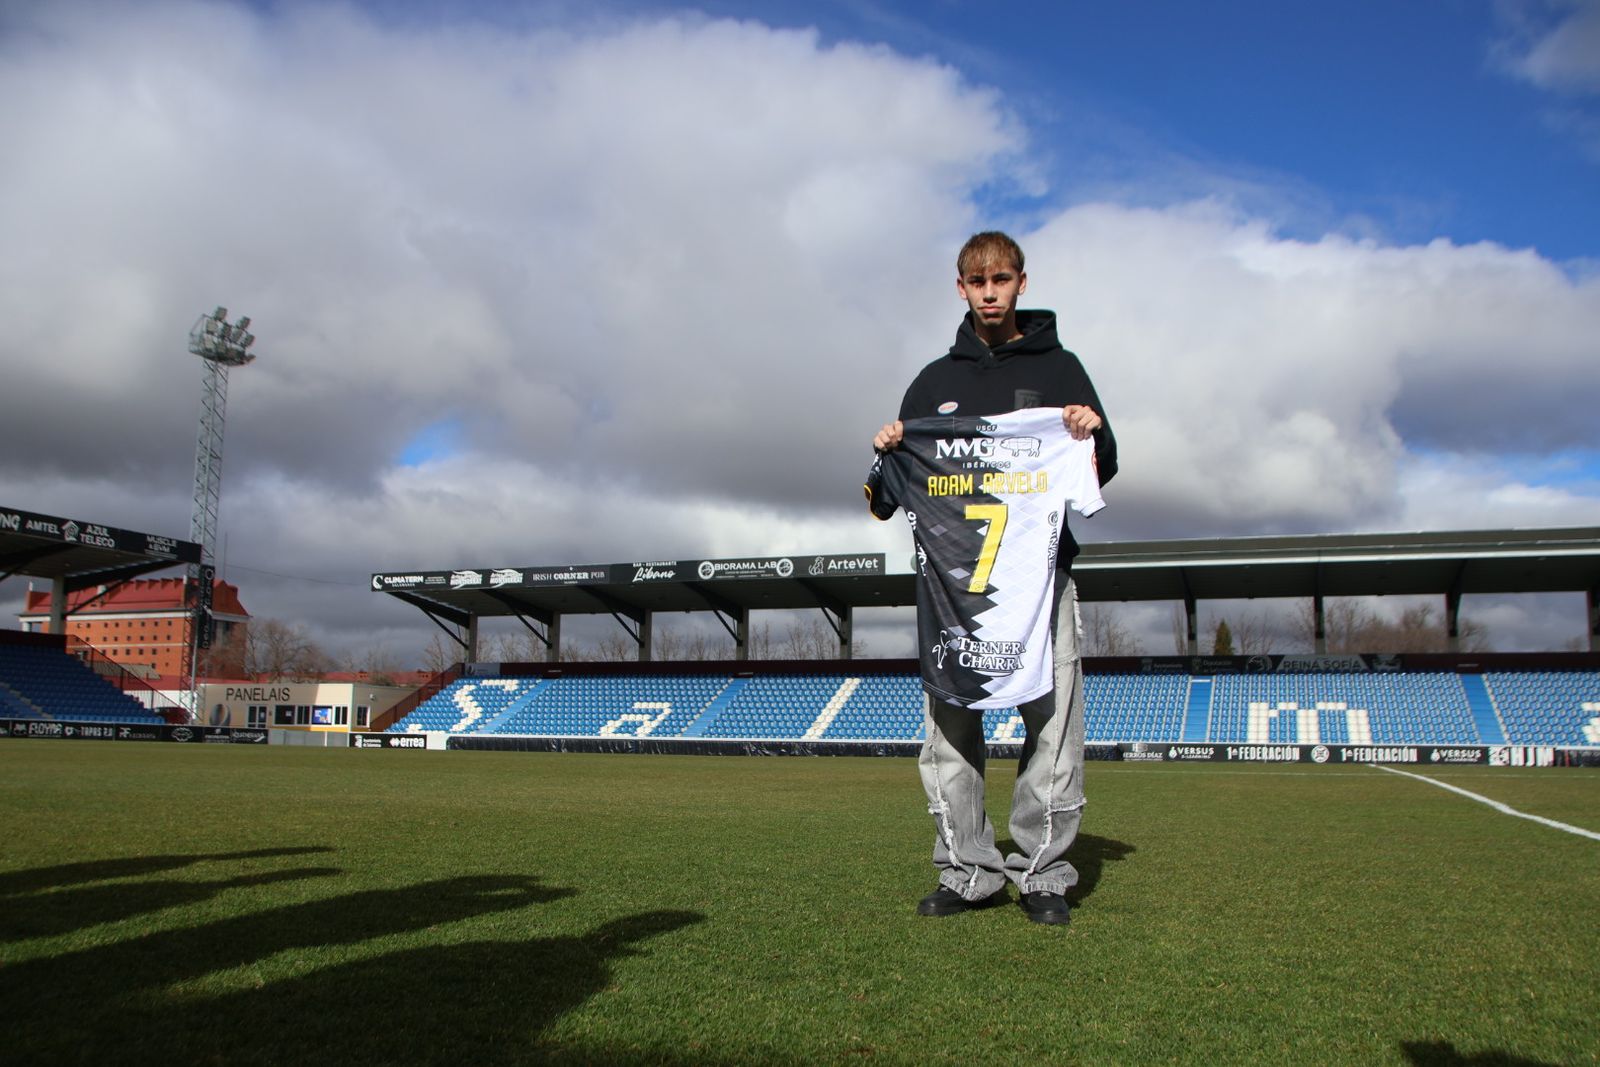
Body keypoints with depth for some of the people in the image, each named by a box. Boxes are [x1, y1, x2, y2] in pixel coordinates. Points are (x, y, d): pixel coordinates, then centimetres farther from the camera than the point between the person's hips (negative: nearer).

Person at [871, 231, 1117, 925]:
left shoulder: (1058, 368, 13)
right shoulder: (935, 380, 18)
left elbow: (1100, 472, 11)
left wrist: (1093, 435, -9)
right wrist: (892, 452, -3)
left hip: (1040, 565, -2)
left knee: (1052, 721, -5)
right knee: (949, 724, 0)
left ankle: (1043, 872, 5)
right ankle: (967, 871, 8)